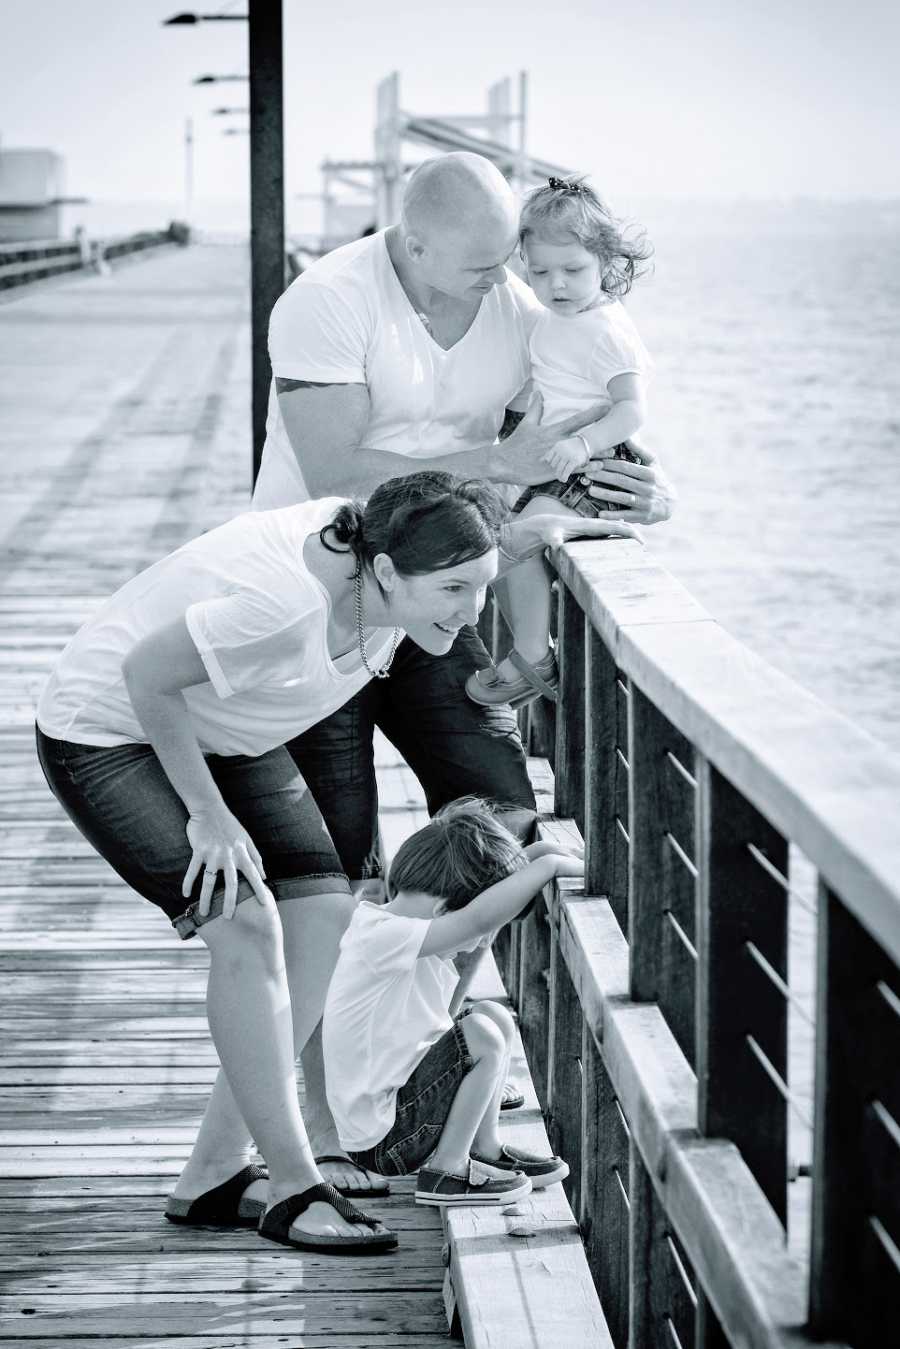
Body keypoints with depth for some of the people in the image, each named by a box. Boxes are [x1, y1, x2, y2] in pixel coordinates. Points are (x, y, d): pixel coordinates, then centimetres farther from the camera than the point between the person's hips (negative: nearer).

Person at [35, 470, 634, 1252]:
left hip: (220, 737, 8)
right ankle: (292, 1186, -11)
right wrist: (208, 813, -20)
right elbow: (146, 675, -28)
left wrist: (550, 528, -3)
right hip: (110, 735, -8)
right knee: (246, 923, -23)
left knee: (323, 914, -5)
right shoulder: (287, 606, -40)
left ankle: (213, 1177, 3)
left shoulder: (391, 552, -16)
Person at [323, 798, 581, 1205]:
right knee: (481, 1036, -20)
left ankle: (484, 1149, 17)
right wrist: (549, 865, -29)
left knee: (495, 1016, 10)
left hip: (399, 1094, 10)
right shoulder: (382, 937, -25)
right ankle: (445, 1171, -6)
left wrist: (541, 851, 2)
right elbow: (479, 916, -38)